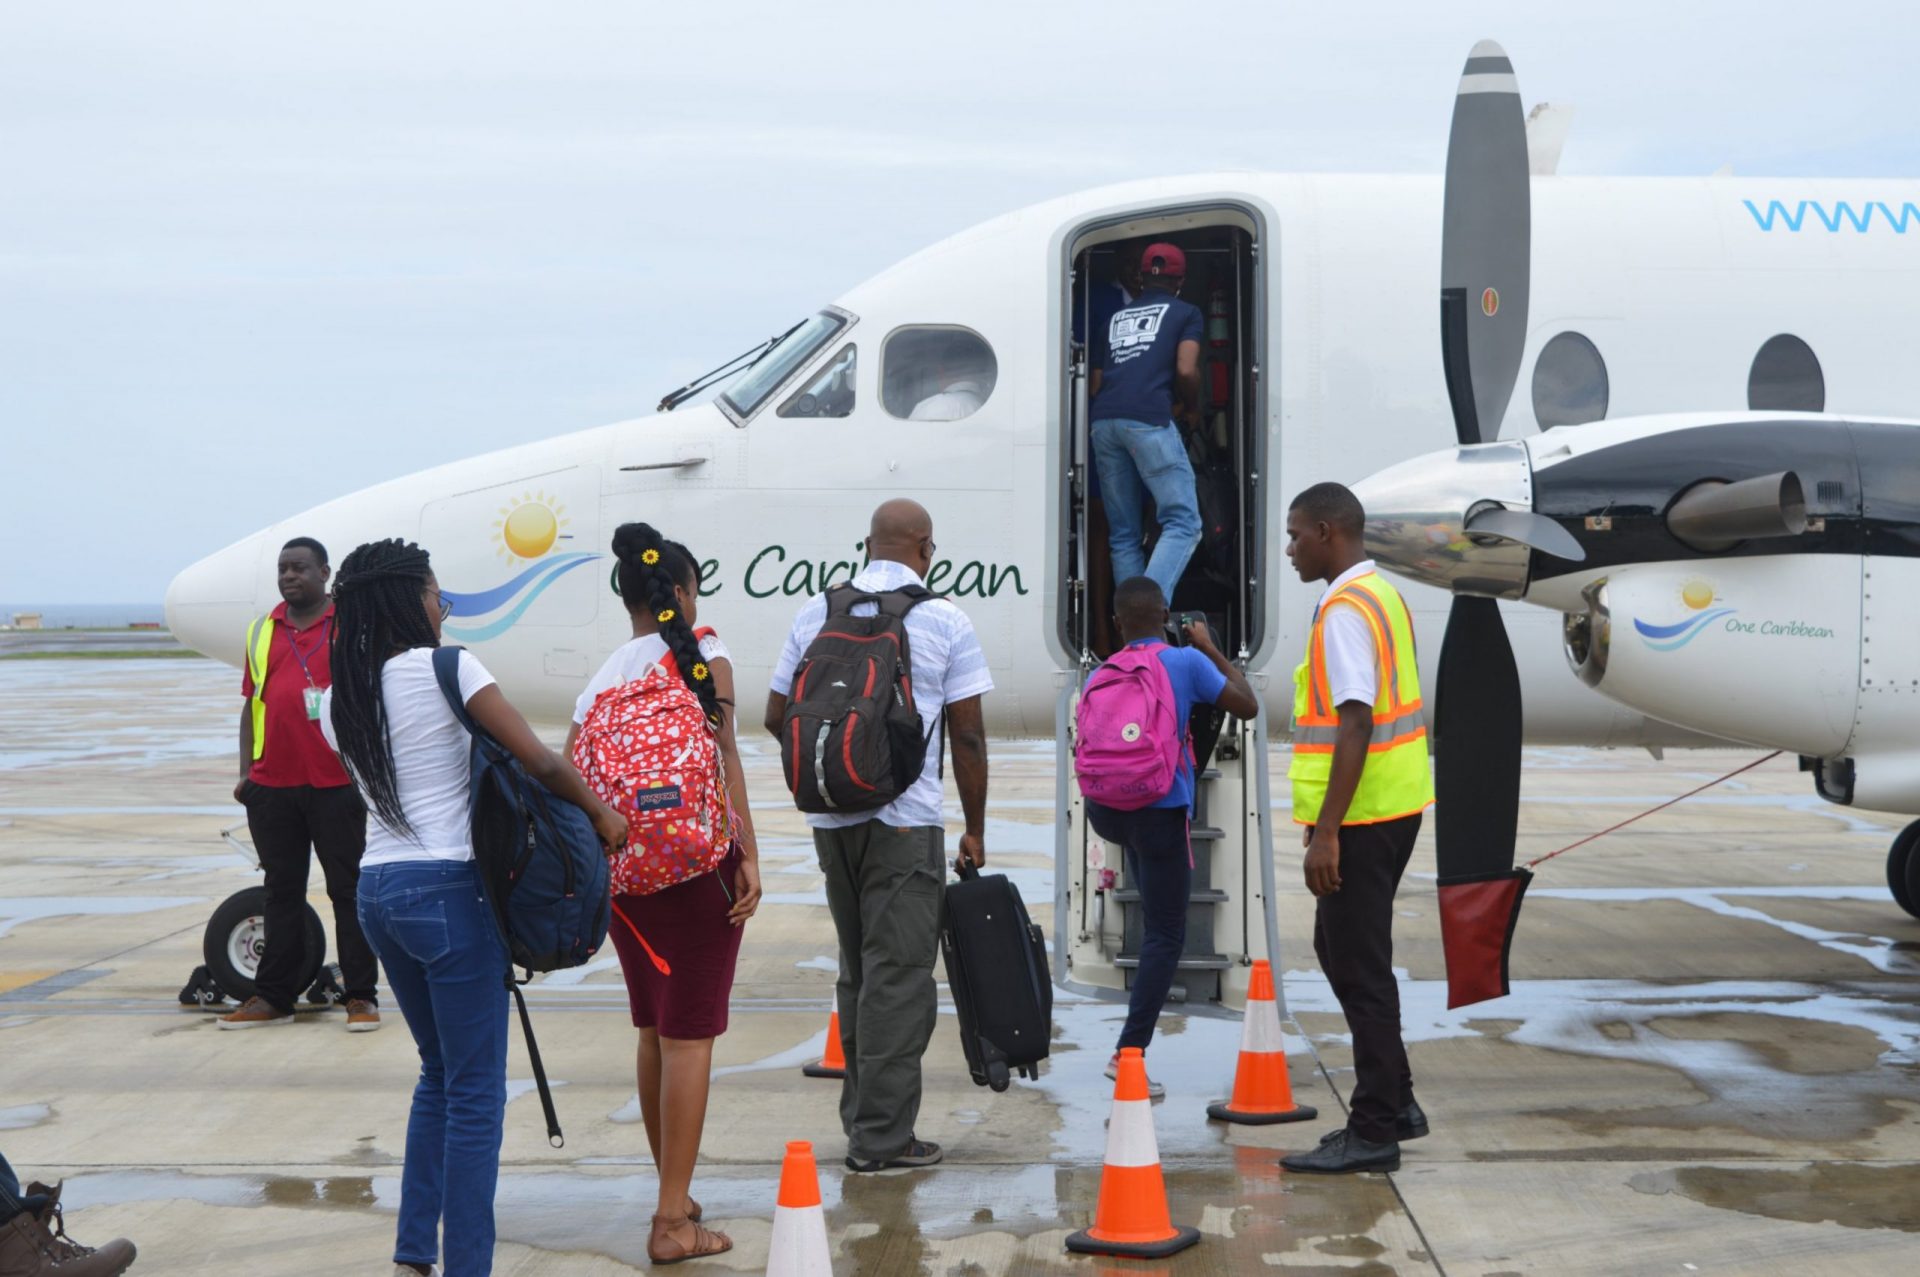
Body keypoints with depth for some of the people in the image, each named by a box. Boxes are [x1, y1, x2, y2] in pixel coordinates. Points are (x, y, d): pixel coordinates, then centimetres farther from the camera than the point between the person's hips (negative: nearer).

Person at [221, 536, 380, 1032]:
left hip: (337, 783, -4)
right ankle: (274, 996, 18)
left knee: (348, 889, 1)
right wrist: (246, 772, 9)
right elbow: (251, 705, 16)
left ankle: (361, 996, 7)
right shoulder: (262, 633, 14)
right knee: (282, 891, 11)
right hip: (272, 786, 4)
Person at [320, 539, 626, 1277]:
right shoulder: (445, 669, -10)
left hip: (377, 890, 7)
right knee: (475, 1090, 1)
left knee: (440, 1072, 22)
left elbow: (379, 789, 12)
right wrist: (602, 813, 4)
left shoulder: (337, 701, 8)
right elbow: (539, 761, -10)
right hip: (446, 890, -7)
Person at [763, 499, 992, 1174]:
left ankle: (862, 1119, 21)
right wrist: (975, 831, 5)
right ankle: (881, 1136, 0)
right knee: (898, 974, -1)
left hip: (831, 817, 5)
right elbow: (968, 736, -4)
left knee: (858, 969, 15)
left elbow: (776, 716, 10)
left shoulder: (816, 612, 7)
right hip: (905, 820, -5)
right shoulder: (945, 620, -3)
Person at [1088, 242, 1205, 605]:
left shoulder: (1116, 318, 28)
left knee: (1124, 535, 8)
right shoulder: (1186, 313, 14)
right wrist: (1192, 408, 17)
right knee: (1183, 523, -6)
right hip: (1150, 420, -5)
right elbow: (1186, 370, 0)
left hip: (1103, 422, 6)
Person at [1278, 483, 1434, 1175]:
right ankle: (1394, 1103, 25)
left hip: (1362, 815, -10)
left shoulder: (1345, 610, -17)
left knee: (1358, 967, -3)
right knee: (1343, 951, 18)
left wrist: (1327, 831, -24)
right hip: (1396, 802, 10)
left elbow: (1355, 723, -24)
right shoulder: (1383, 595, 14)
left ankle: (1374, 1131, 4)